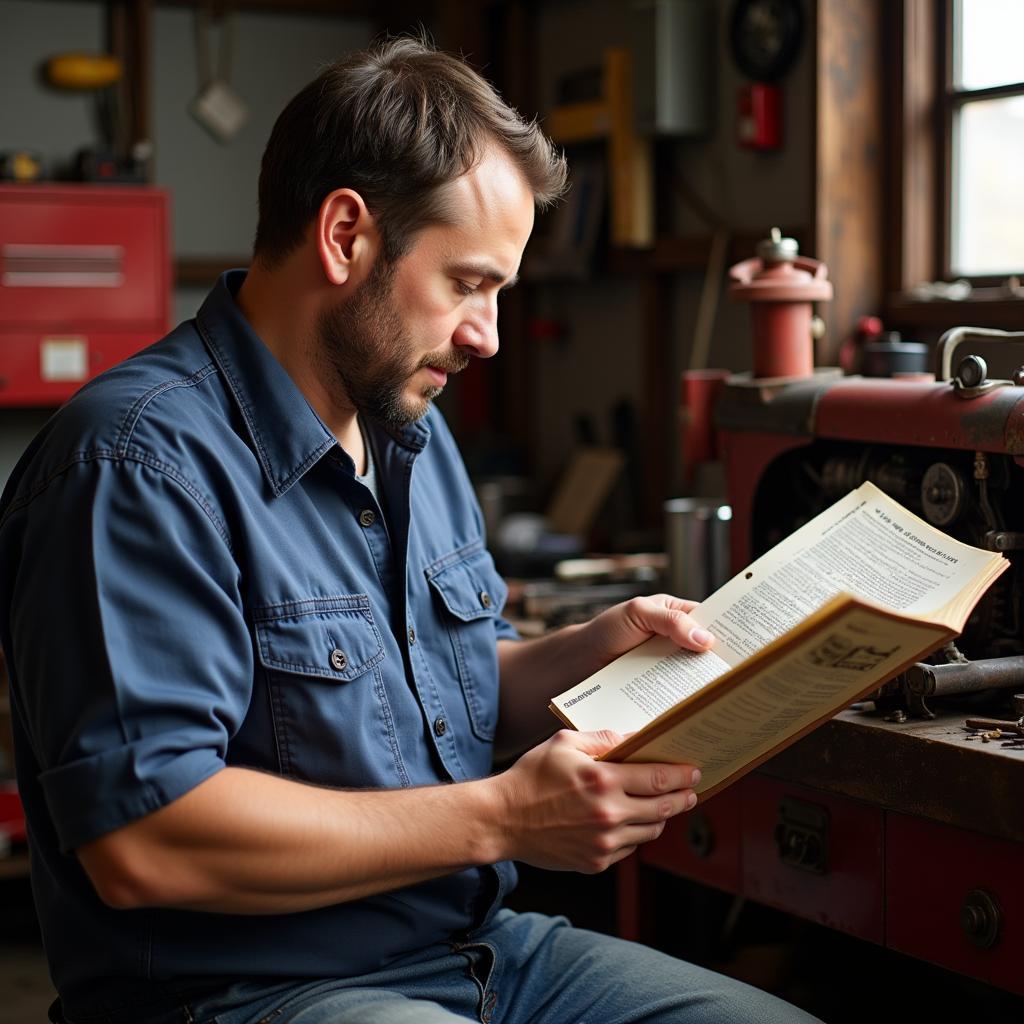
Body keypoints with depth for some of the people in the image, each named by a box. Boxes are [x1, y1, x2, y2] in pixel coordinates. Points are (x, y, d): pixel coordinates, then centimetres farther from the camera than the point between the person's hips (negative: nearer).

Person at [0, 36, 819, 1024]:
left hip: (478, 944, 9)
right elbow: (142, 842, -26)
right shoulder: (143, 460, -18)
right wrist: (501, 817, -23)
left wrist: (600, 645, 2)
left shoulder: (412, 433, 13)